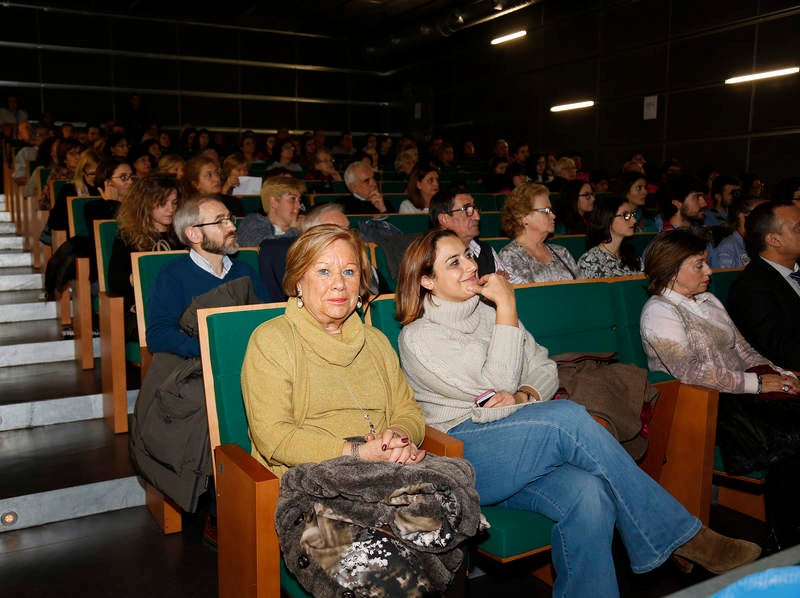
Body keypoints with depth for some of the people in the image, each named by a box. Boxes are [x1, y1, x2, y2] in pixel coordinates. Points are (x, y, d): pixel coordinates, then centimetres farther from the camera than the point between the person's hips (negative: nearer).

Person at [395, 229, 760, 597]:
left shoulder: (487, 315, 18)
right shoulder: (417, 338, -3)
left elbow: (545, 370, 14)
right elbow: (495, 385, -11)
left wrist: (521, 397, -9)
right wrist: (507, 307, -9)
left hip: (519, 450, 5)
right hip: (459, 455, -5)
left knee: (589, 494, -29)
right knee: (567, 416, -29)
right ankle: (678, 535, -19)